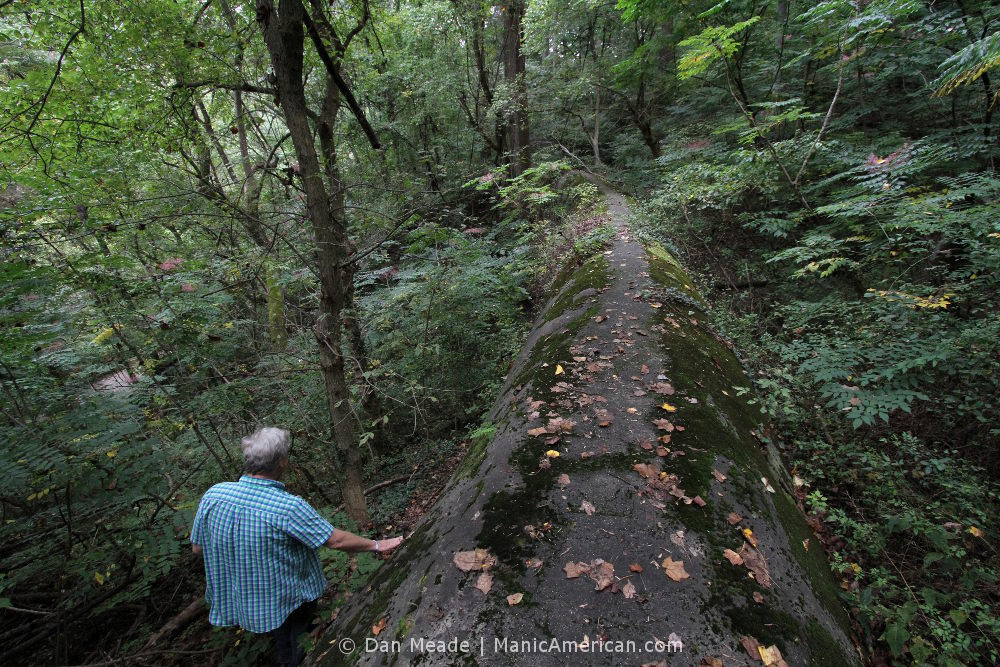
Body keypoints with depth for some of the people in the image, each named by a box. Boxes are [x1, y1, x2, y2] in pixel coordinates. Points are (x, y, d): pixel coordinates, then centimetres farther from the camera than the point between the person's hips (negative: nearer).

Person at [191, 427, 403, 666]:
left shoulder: (213, 494, -20)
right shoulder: (289, 508, -34)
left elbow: (197, 547, -4)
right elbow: (337, 540, -24)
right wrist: (376, 545, -9)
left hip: (232, 600, 5)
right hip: (284, 602, -5)